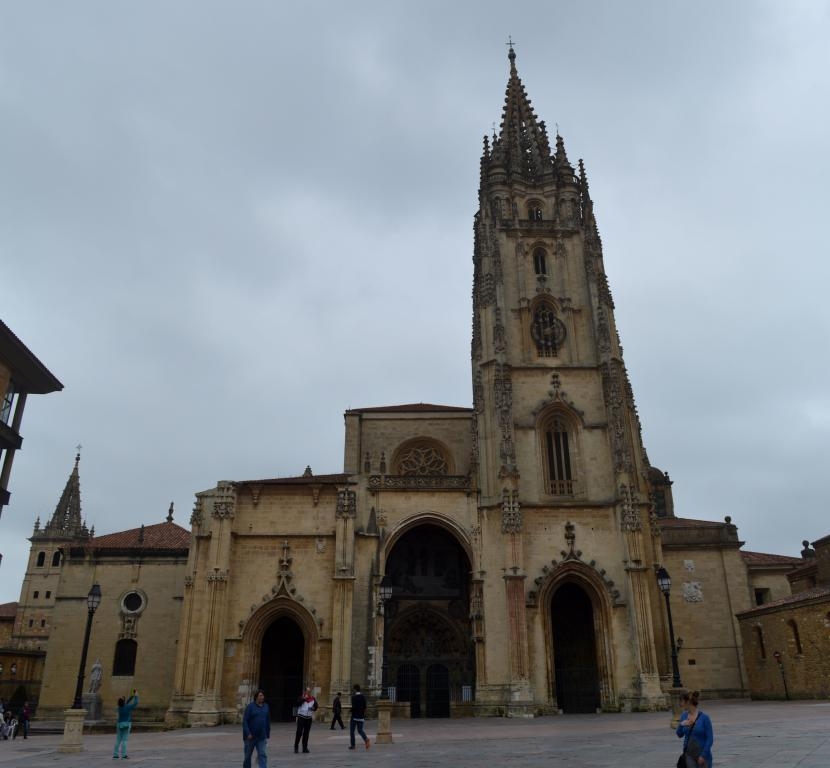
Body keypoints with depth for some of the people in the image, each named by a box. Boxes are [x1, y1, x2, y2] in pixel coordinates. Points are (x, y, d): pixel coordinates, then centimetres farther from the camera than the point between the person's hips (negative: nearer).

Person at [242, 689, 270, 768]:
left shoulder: (266, 706, 5)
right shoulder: (250, 706, -9)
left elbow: (268, 721, 11)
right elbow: (245, 721, -13)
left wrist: (268, 734, 10)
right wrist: (248, 733, -20)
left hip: (262, 737, 3)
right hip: (250, 736, -3)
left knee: (263, 755, -6)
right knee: (248, 755, 13)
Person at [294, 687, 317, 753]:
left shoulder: (313, 699, 6)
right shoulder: (301, 698, -2)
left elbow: (315, 708, 7)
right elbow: (298, 704, -18)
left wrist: (313, 708, -14)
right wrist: (304, 698, -21)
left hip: (309, 718, 3)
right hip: (301, 717, -3)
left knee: (306, 733, 7)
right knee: (299, 732, -6)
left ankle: (305, 747, 14)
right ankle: (296, 747, 3)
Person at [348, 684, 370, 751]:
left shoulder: (354, 697, -12)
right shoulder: (363, 697, 6)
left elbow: (354, 707, -19)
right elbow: (365, 707, 8)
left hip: (354, 716, -5)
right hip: (361, 716, 5)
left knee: (352, 731, 10)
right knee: (360, 730, 10)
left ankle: (352, 745, 12)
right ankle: (366, 739, -15)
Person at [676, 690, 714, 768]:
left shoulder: (704, 717, -15)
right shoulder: (684, 715, 0)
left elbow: (710, 739, -12)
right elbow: (680, 735, 9)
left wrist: (703, 755, -15)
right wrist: (681, 725, -11)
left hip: (702, 754, -4)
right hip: (689, 754, 4)